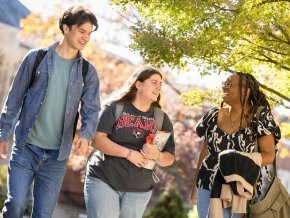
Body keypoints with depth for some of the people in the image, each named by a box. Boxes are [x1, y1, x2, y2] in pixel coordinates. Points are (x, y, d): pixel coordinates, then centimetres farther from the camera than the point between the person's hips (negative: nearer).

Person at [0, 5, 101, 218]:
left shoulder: (88, 71, 5)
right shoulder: (36, 58, 0)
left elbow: (92, 109, -1)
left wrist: (86, 135, -22)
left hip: (57, 155, 2)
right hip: (26, 147, -2)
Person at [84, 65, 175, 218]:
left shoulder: (161, 118, 7)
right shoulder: (115, 107, -3)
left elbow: (169, 158, 6)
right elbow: (96, 139, -13)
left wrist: (157, 156, -17)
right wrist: (129, 153, -21)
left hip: (139, 191, 4)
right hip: (103, 181, -4)